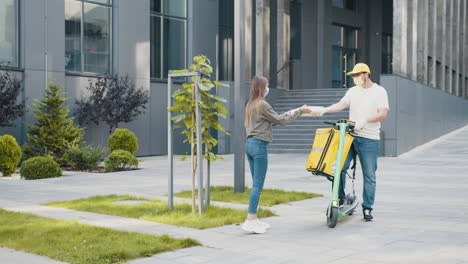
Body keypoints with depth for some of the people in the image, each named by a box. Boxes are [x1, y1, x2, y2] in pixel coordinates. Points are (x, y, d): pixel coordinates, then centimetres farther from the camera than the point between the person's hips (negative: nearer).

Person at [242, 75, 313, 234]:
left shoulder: (250, 105, 17)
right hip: (259, 145, -9)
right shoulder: (262, 104, -11)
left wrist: (287, 114, 20)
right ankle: (250, 220, -8)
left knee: (256, 184, 12)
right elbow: (280, 121, -5)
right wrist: (299, 111, 3)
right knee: (258, 185, -7)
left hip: (250, 144, 9)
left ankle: (253, 220, 14)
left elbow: (271, 121, 20)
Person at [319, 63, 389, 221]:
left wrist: (365, 120, -25)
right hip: (350, 136, 3)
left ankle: (367, 208, 12)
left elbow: (383, 114, -10)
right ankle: (340, 199, 8)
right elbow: (341, 105, 0)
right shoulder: (353, 91, 14)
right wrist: (325, 110, -18)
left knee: (369, 175, 2)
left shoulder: (379, 92, 1)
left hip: (369, 139, -3)